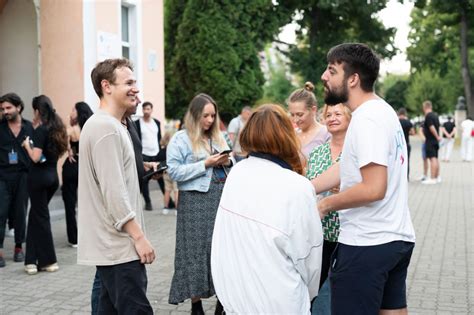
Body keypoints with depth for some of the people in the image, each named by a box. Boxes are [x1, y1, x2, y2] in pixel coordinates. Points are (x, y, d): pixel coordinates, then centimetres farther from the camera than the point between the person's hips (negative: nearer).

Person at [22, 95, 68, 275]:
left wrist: (27, 145, -3)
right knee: (36, 215, 14)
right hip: (53, 176, 8)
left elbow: (36, 157, -21)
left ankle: (48, 261, 9)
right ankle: (32, 260, 14)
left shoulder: (41, 130, -14)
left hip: (39, 176, -8)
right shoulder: (56, 128, 9)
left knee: (40, 217, 3)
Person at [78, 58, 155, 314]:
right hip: (119, 246, -10)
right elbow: (114, 193, -21)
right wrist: (139, 236, -18)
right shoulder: (107, 127, -16)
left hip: (110, 245, 10)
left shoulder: (103, 124, 17)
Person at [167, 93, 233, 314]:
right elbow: (174, 172, -11)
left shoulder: (218, 137, 15)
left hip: (222, 197, 5)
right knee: (196, 250, -1)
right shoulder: (180, 139, -2)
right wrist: (205, 164, -15)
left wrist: (228, 162, -1)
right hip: (196, 200, -5)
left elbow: (230, 166, 23)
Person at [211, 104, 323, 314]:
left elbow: (235, 238, 1)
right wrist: (308, 294, 6)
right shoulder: (297, 187, -20)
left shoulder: (236, 173, -5)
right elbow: (307, 255, -10)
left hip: (231, 293, 5)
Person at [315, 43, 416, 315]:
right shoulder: (382, 110, 11)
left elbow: (373, 188, -26)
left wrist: (326, 204, -13)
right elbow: (346, 168, 13)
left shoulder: (366, 119, -19)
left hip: (366, 245, -9)